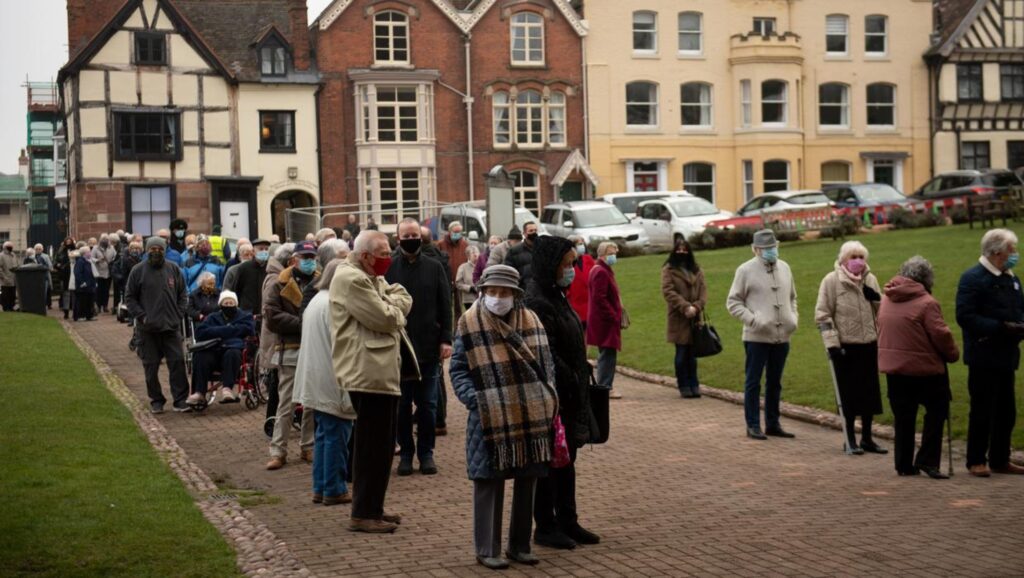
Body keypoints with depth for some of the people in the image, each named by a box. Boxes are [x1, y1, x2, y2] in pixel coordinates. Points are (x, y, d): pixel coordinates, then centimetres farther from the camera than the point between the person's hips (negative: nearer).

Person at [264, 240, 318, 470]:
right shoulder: (280, 286, 0)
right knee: (286, 404, -2)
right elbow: (271, 318, -8)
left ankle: (308, 447, 19)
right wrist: (301, 324, -14)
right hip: (291, 351, -3)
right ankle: (278, 451, 4)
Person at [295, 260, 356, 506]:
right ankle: (334, 489, 2)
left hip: (315, 382, 10)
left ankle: (320, 487, 18)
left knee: (323, 434, 14)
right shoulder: (333, 304, -16)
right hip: (332, 382, -10)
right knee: (336, 435, -2)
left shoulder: (315, 301, 14)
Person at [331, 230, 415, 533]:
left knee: (381, 443, 15)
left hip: (383, 371, 11)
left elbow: (404, 298, 14)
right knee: (373, 445, -7)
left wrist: (389, 305, -6)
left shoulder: (371, 277, 19)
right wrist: (395, 310, 1)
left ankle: (371, 507, 23)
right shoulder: (351, 279, -15)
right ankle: (363, 514, -2)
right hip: (369, 372, -11)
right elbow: (384, 318, -20)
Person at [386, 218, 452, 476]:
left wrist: (446, 339, -3)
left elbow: (445, 306, 4)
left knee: (428, 404, 5)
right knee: (402, 404, 7)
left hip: (429, 347, 1)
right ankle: (406, 453, 16)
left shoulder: (434, 268, 4)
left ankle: (426, 453, 15)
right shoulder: (389, 269, 0)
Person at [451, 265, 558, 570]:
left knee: (527, 482, 10)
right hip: (491, 419, -4)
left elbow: (546, 362, 15)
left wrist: (546, 396, 3)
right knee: (489, 484, -1)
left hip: (531, 417, 4)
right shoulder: (469, 325, -2)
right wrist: (474, 400, -13)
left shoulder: (530, 321, 7)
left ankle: (519, 545, 21)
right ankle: (487, 549, 7)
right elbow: (458, 370, 0)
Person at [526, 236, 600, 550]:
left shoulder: (555, 296, 11)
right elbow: (546, 355, -22)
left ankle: (567, 522, 23)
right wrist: (571, 382, -18)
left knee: (566, 458, 15)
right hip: (554, 395, -9)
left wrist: (580, 379, 12)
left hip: (570, 394, 9)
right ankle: (545, 527, 11)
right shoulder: (537, 303, -19)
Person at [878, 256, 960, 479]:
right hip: (924, 368, -6)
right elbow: (940, 335, -15)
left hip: (892, 366, 6)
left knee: (903, 418, 12)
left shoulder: (886, 300, 8)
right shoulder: (926, 303, -14)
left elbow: (881, 331, 14)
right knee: (936, 410, 6)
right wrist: (953, 354, 2)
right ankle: (927, 460, -2)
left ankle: (904, 464, 15)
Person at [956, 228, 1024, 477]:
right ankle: (976, 461, 9)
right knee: (982, 411, -1)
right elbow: (965, 316, -19)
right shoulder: (972, 278, -12)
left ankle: (1000, 460, 21)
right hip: (983, 356, -8)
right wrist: (1000, 327, -25)